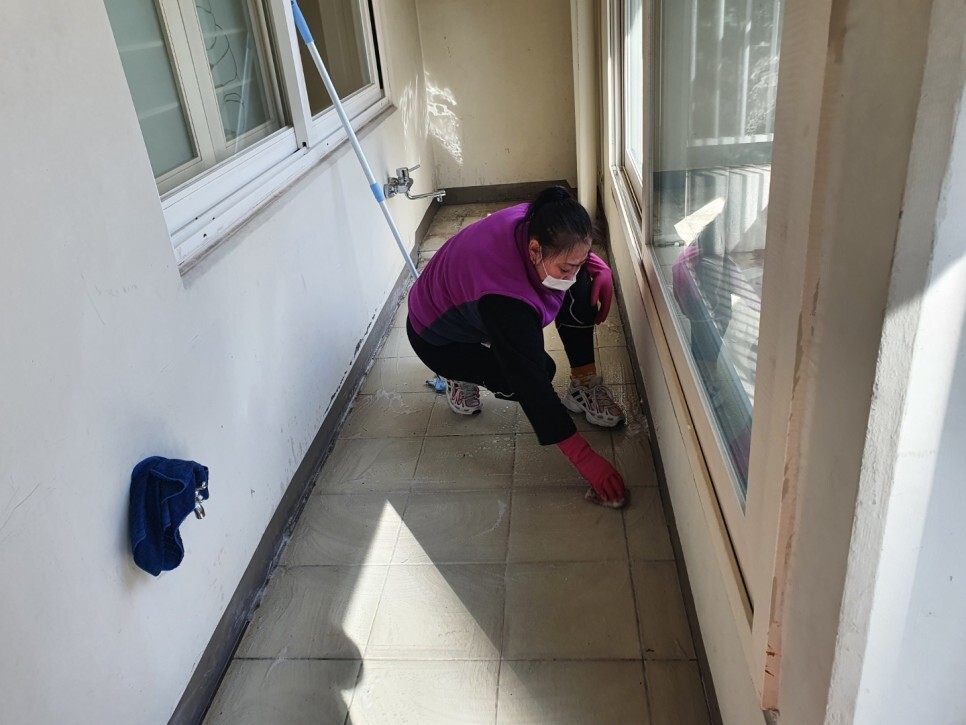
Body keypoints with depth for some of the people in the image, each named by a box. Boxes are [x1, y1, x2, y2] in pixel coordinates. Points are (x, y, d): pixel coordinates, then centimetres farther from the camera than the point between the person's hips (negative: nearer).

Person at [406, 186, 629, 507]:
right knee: (535, 373, -24)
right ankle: (461, 377, 4)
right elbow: (533, 385, -40)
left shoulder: (536, 225, -26)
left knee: (580, 286, -16)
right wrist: (586, 459, -38)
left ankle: (584, 387, -3)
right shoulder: (505, 301, -44)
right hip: (437, 340, -7)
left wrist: (598, 267, -19)